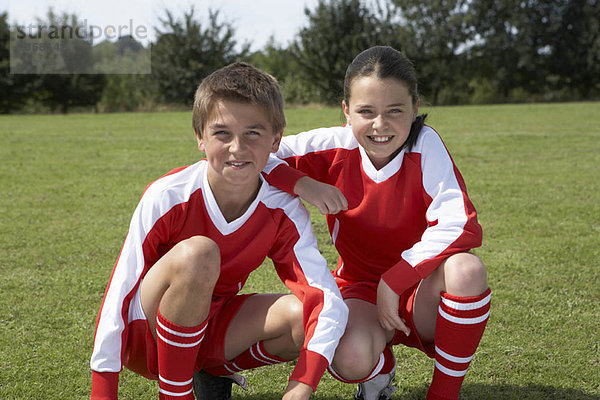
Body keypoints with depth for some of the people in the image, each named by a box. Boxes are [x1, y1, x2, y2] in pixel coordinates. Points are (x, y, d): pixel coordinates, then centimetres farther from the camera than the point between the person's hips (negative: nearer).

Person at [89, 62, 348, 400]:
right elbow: (119, 296, -20)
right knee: (197, 253, -34)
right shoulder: (167, 198, -23)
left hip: (211, 328, 4)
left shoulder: (284, 211, -14)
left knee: (304, 313, -23)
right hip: (145, 338, -4)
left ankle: (213, 373, 5)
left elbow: (329, 299, -22)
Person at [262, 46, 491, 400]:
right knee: (350, 357, -33)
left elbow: (461, 226, -26)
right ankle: (381, 368, 9)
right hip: (360, 291, 1)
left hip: (422, 294, 0)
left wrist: (392, 281, -27)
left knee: (467, 269, -34)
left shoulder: (425, 145, -16)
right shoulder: (335, 146, -10)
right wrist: (302, 184, -26)